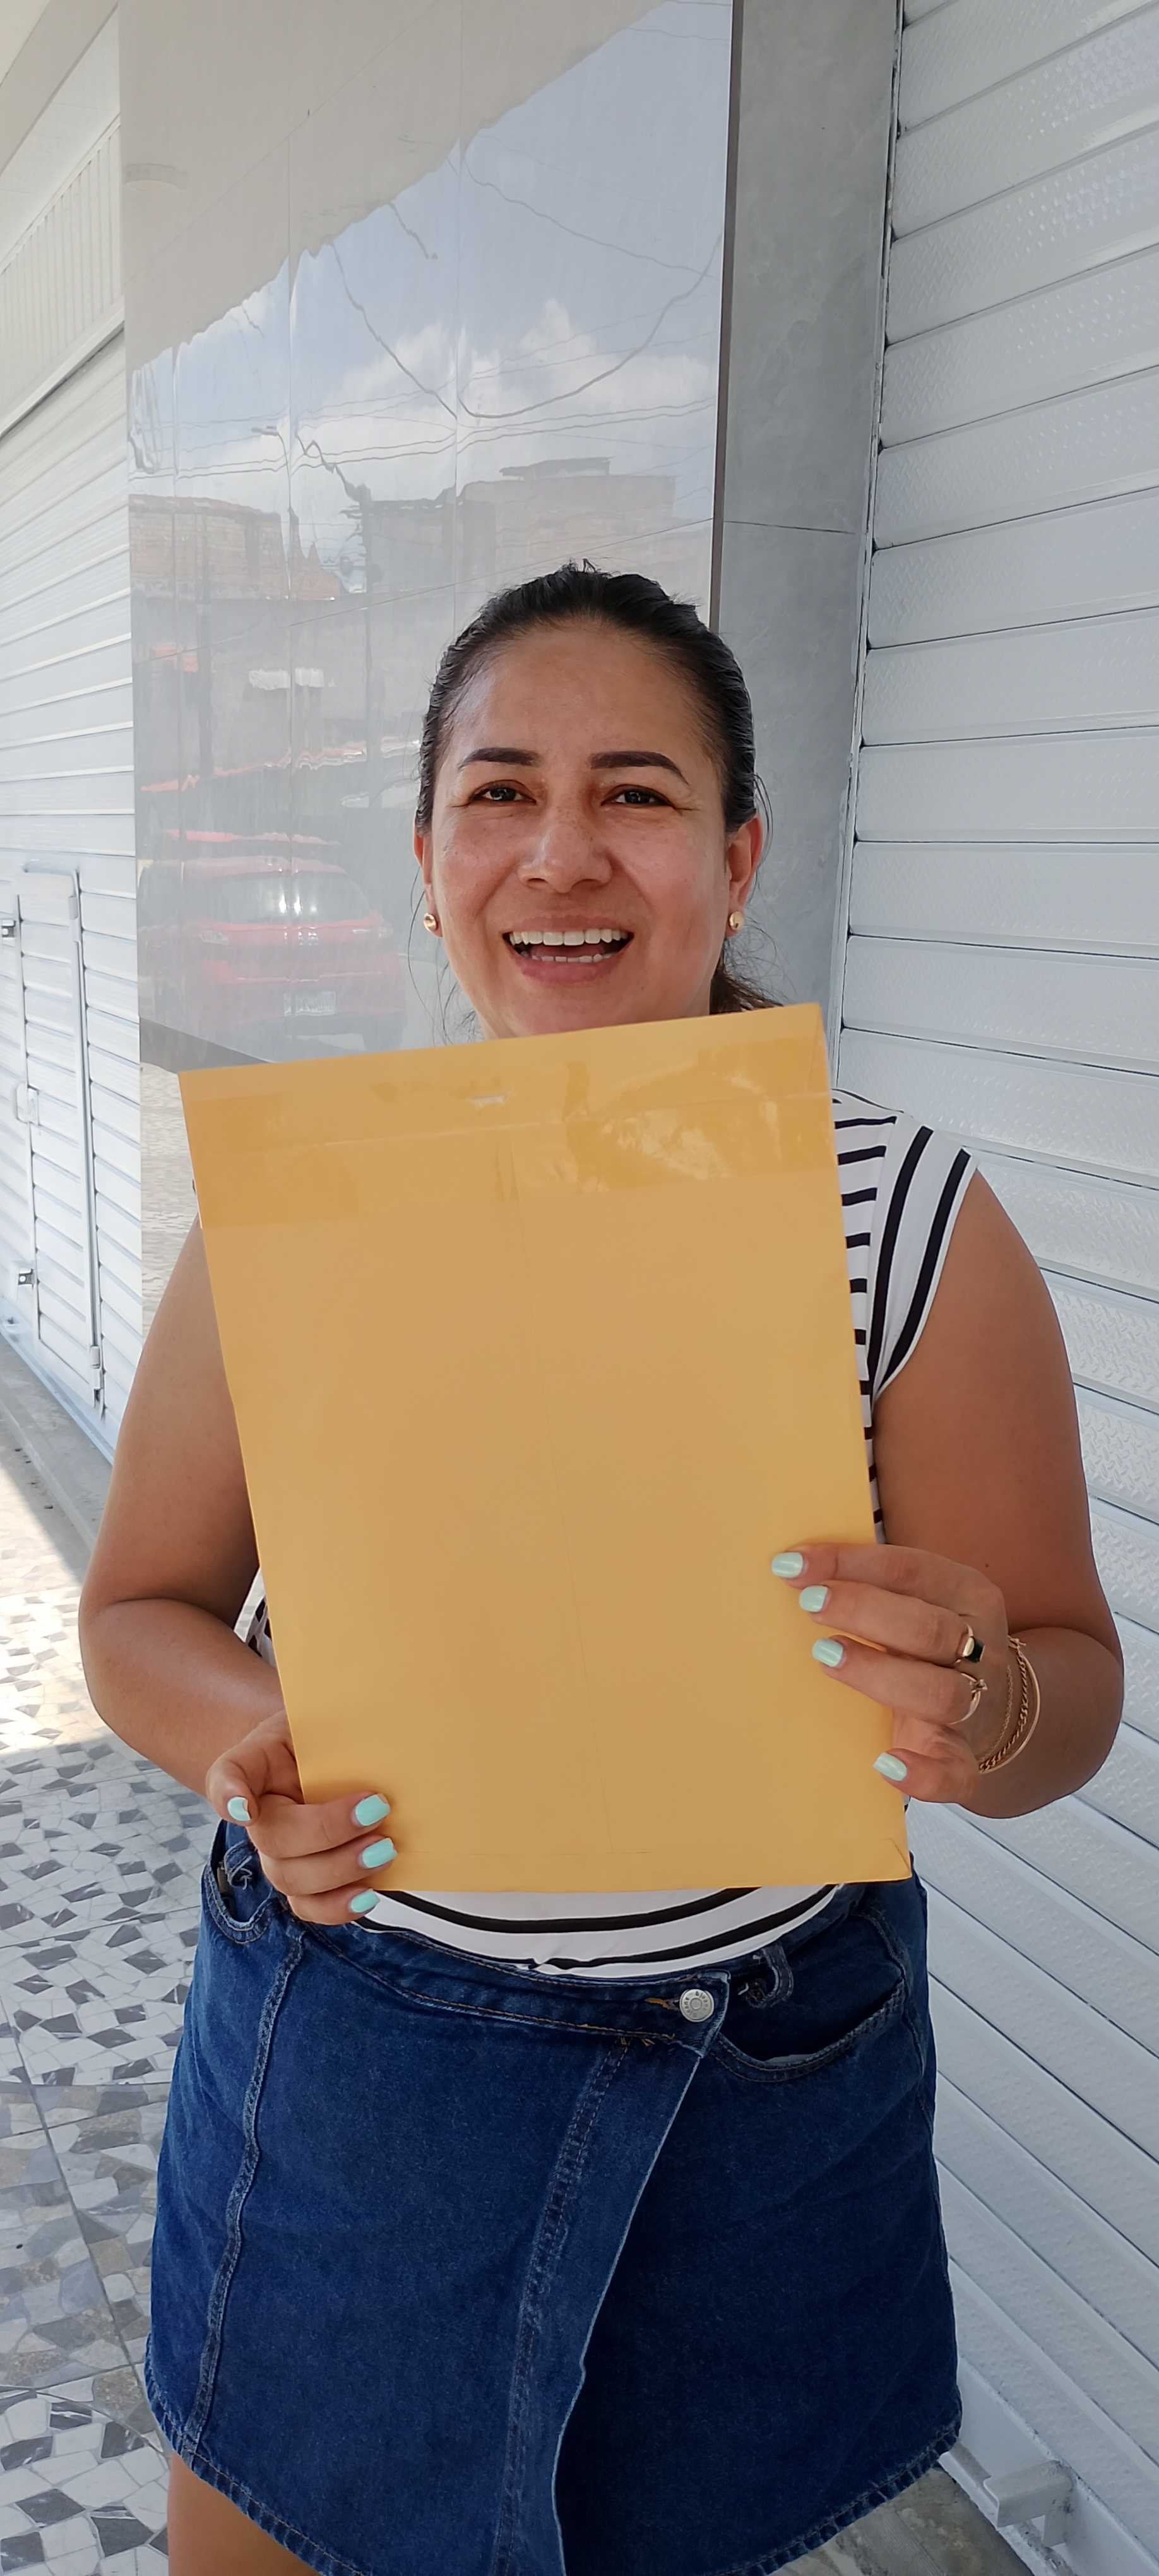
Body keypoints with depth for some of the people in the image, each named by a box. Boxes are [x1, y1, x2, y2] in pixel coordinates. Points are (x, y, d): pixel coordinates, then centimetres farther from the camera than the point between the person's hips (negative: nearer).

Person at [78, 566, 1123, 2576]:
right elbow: (140, 1611, -1)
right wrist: (251, 1742, -21)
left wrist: (987, 1711, -30)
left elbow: (1070, 1693, -8)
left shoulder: (913, 1221, -14)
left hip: (762, 2084, 0)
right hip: (356, 2030, 1)